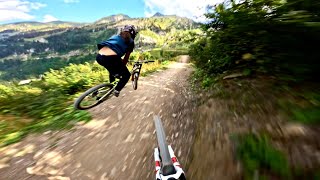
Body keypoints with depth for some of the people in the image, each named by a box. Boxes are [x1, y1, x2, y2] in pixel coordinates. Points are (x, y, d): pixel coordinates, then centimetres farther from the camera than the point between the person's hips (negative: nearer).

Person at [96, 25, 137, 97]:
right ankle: (116, 90, 3)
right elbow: (126, 59, 17)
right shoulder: (130, 41, 17)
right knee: (127, 75, 17)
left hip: (99, 57, 7)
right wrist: (122, 68, 32)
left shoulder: (115, 36, 33)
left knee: (112, 70, 36)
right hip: (111, 58, -7)